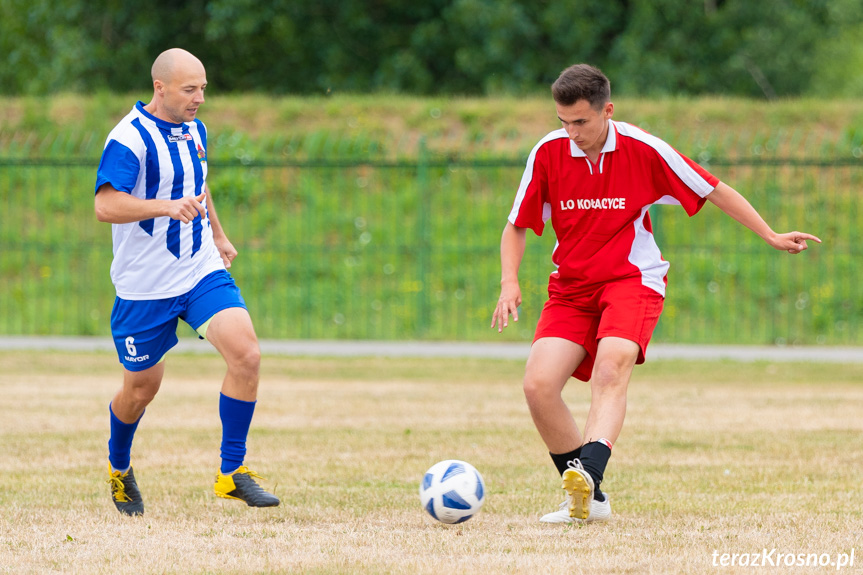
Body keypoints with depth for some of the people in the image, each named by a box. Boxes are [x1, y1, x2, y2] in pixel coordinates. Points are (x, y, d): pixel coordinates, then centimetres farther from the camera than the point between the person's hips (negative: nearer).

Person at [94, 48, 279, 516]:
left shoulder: (194, 130, 8)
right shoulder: (128, 138, -17)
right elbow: (105, 205, -28)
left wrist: (218, 235, 30)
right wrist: (167, 207, -38)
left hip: (202, 272, 5)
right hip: (144, 286, -5)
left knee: (246, 354, -16)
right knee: (142, 387, 7)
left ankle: (232, 472, -7)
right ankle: (119, 468, 38)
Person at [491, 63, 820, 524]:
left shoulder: (642, 150, -9)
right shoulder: (547, 153, -3)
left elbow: (713, 191, 2)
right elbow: (517, 226, 8)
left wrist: (771, 236, 4)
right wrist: (510, 282, -8)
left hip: (632, 279, -3)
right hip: (570, 286, 3)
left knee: (611, 369, -32)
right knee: (538, 384, -16)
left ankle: (588, 475, -53)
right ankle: (587, 500, -1)